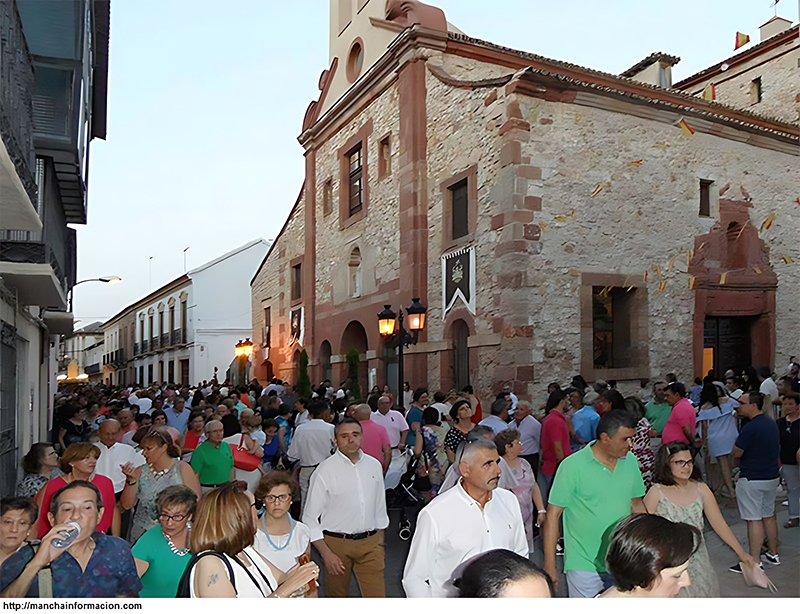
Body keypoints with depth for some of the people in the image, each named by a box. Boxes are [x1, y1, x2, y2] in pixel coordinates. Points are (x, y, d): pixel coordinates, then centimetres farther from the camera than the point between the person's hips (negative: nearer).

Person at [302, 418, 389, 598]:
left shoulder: (374, 465, 6)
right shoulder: (325, 470, -8)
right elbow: (310, 518, -6)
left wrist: (380, 541, 15)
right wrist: (326, 554, -12)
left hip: (371, 542, 3)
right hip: (337, 543, -2)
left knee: (377, 595, -2)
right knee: (337, 596, 13)